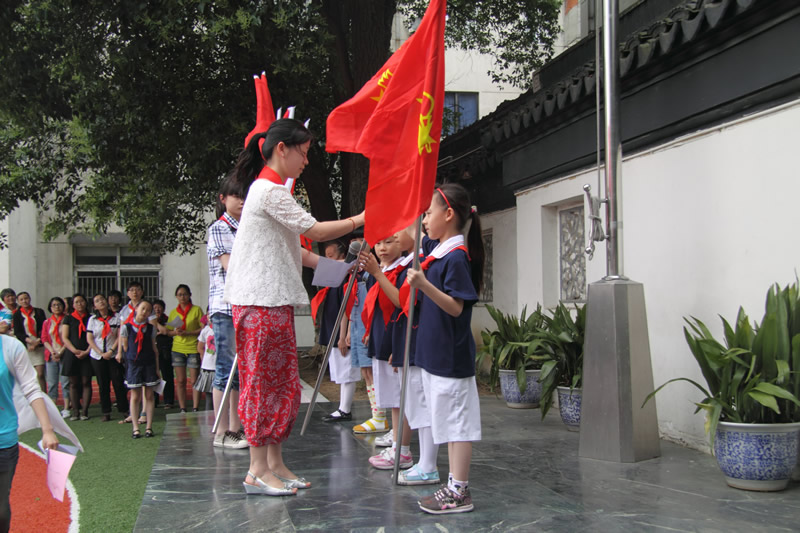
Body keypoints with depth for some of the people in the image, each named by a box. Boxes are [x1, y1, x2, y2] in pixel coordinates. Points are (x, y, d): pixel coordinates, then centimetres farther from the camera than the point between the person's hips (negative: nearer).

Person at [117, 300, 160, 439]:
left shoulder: (151, 328, 5)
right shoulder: (126, 327, -2)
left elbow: (154, 348, 9)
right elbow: (125, 347, 3)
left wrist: (157, 368, 7)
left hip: (149, 364, 2)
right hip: (134, 365, -2)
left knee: (149, 396, 4)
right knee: (135, 396, 1)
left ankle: (149, 427, 9)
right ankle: (135, 428, 7)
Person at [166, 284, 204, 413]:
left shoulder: (196, 310, 1)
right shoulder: (173, 312, 12)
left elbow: (203, 329, -4)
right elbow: (168, 331, 14)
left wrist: (187, 332, -15)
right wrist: (175, 332, -8)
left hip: (193, 348, -3)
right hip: (177, 349, 3)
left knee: (194, 381, -3)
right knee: (180, 381, 3)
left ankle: (195, 409, 0)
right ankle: (182, 409, 8)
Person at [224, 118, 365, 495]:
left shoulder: (269, 190, 20)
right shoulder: (270, 191, -12)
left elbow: (291, 248, 20)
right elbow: (313, 230, -13)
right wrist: (359, 220, -4)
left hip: (273, 301, 10)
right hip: (262, 302, -10)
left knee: (281, 383, 10)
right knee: (264, 382, -5)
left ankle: (275, 464, 16)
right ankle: (258, 470, 2)